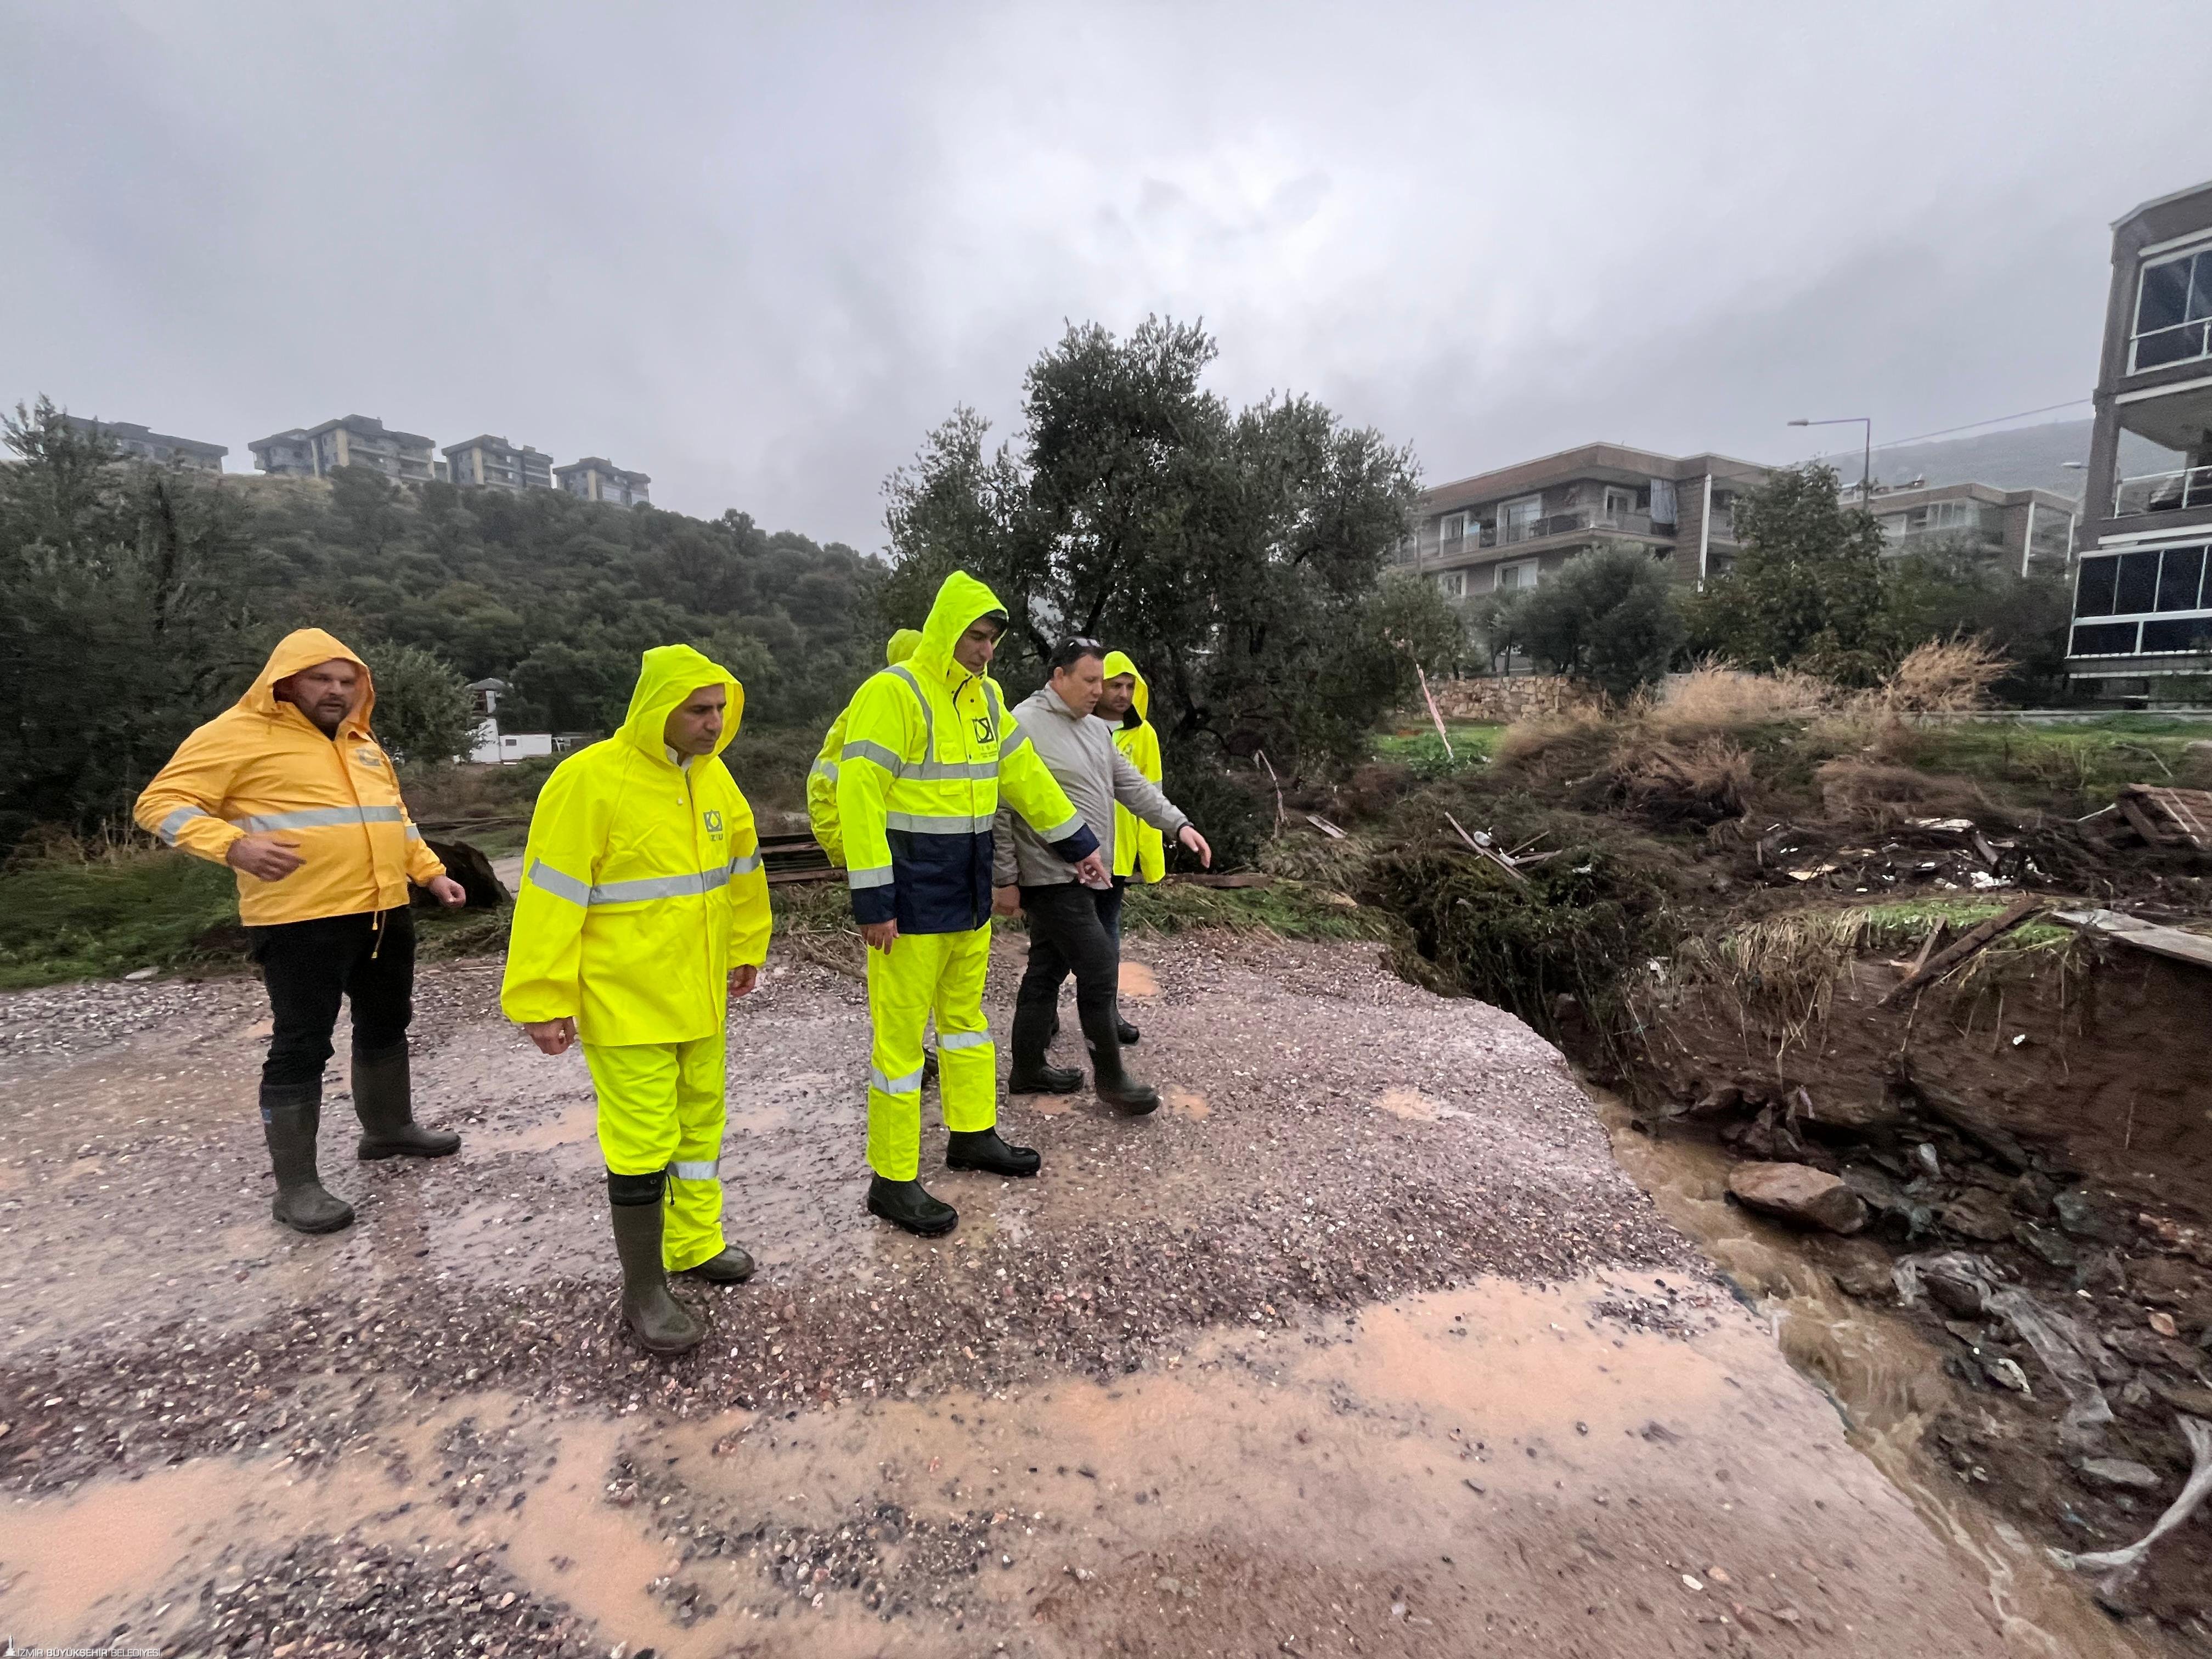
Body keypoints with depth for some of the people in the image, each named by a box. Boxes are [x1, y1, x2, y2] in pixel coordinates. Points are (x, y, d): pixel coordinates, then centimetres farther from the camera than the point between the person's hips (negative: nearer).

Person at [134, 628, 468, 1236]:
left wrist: (431, 872, 17)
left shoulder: (362, 744, 17)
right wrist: (234, 845, -26)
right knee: (301, 1047, -2)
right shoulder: (239, 734, -6)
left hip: (385, 914, 8)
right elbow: (162, 801, -10)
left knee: (386, 1024, 19)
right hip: (300, 923, -8)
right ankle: (296, 1187, 8)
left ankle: (389, 1128, 37)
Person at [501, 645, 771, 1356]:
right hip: (626, 1003, -7)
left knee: (699, 1125, 20)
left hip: (699, 996, 7)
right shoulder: (588, 781, -18)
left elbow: (740, 868, 14)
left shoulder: (712, 775, 3)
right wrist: (544, 1000, -15)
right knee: (643, 1143, 0)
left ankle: (695, 1244, 39)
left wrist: (745, 950, 19)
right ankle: (643, 1292, 19)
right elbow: (552, 896, -17)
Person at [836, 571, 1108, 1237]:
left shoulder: (986, 696, 9)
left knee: (964, 1013, 20)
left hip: (969, 894, 8)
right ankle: (892, 1181, 15)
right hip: (911, 899, -8)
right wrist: (872, 901, -22)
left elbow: (1023, 775, 17)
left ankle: (972, 1134, 37)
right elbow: (859, 796, -20)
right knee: (902, 1033, 2)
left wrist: (1077, 843, 19)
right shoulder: (892, 693, -16)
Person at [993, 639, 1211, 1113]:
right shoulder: (1024, 726, -13)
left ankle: (1028, 1067, 29)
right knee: (1100, 968, -5)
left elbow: (1133, 785, 14)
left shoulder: (1097, 729, 14)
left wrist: (1179, 824, 2)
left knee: (1047, 971, 16)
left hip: (1086, 875, 9)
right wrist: (1006, 880, -14)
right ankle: (1110, 1076, 9)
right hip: (1052, 877, -9)